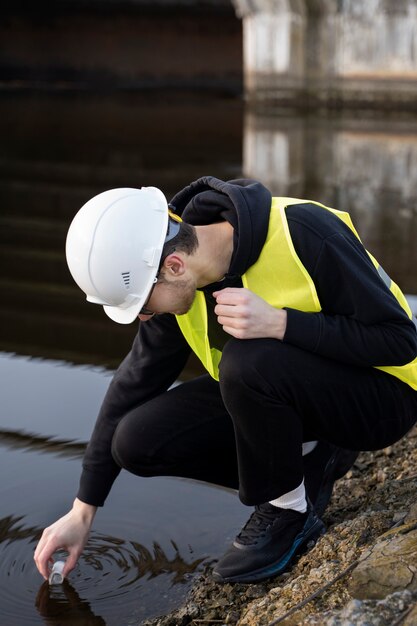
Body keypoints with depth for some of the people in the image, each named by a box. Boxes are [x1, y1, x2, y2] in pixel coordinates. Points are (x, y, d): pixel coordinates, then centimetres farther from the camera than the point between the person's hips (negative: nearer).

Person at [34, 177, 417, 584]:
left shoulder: (304, 234, -29)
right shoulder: (182, 283, -10)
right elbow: (135, 382, 1)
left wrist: (277, 323, -36)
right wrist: (82, 512, 5)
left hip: (381, 397, -6)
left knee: (246, 361, -35)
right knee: (138, 441, -11)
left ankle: (289, 511, -9)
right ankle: (310, 463, 4)